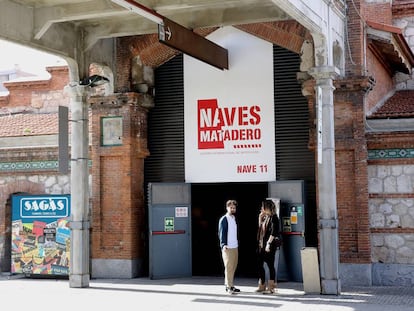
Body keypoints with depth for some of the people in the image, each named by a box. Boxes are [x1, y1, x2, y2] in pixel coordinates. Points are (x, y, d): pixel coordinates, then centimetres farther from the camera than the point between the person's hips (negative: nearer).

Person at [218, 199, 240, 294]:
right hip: (227, 247, -7)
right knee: (229, 267, -6)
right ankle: (229, 287, -3)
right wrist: (223, 244, -22)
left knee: (233, 267, 11)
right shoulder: (223, 219, -7)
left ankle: (230, 285, 18)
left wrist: (237, 241, 14)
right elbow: (221, 233, -12)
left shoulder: (234, 218, 15)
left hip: (235, 247, 7)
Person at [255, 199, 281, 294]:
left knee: (270, 265, -3)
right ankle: (262, 286, 19)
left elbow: (273, 232, -17)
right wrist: (260, 217, 12)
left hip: (270, 245, -9)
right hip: (261, 245, 9)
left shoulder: (273, 218, -10)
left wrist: (269, 243, -22)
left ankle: (271, 287, 3)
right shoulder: (264, 217, 15)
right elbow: (260, 228, 19)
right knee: (260, 265, 10)